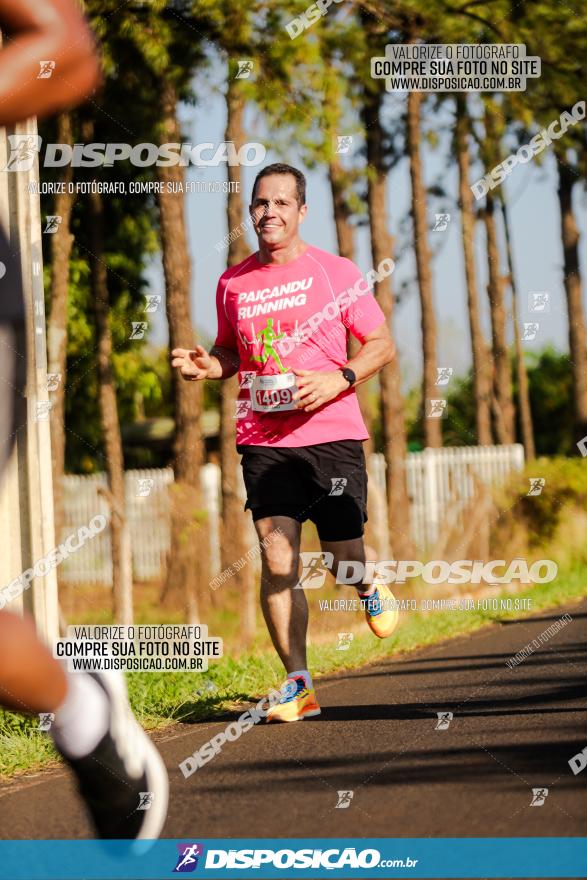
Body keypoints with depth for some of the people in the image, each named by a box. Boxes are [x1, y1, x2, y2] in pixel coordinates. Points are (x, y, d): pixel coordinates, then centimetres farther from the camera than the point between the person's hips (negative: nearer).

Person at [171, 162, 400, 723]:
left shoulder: (335, 273, 0)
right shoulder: (233, 283, 9)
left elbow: (382, 344, 4)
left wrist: (338, 380, -13)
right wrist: (207, 365, 1)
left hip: (332, 433, -2)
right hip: (263, 439, 2)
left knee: (344, 560, 1)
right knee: (277, 562, -9)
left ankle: (369, 589, 39)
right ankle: (298, 685, -2)